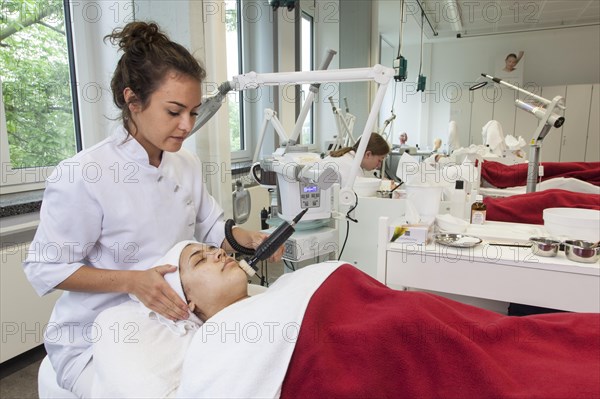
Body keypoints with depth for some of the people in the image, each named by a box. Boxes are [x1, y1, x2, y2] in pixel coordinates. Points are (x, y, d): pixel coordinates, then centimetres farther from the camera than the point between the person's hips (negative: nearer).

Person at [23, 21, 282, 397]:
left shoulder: (189, 164, -3)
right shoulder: (81, 176, -21)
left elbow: (211, 227, 8)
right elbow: (45, 267, -13)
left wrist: (249, 238, -13)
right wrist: (133, 281, -26)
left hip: (169, 321, 5)